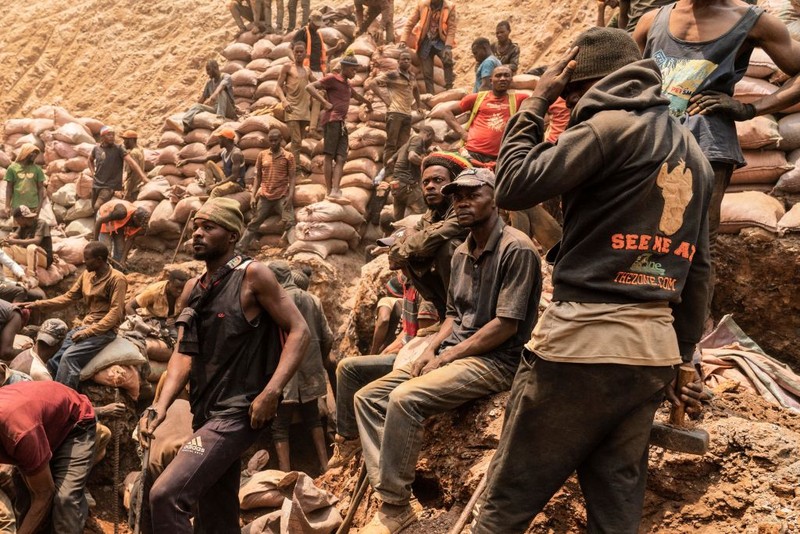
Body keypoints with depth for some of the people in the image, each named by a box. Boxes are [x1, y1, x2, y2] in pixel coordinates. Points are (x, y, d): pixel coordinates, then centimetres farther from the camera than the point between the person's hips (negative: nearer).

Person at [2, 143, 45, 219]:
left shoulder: (37, 169, 5)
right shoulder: (12, 168, 3)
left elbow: (40, 188, 7)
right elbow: (9, 188, 4)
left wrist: (40, 205, -4)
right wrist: (7, 206, -4)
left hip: (33, 206, 1)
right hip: (17, 206, -1)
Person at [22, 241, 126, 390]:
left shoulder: (117, 279, -12)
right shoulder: (86, 275, 11)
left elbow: (115, 312, -18)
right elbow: (69, 297, 16)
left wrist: (89, 332, -23)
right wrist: (38, 305, 6)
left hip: (104, 330, -7)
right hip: (85, 326, 7)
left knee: (69, 357, -27)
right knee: (55, 358, -11)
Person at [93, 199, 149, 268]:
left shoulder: (138, 221, -25)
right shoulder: (121, 213, -43)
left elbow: (130, 239, -17)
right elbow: (99, 221, -34)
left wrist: (123, 260, -21)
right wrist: (95, 241, -28)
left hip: (119, 224, 5)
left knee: (120, 249, 3)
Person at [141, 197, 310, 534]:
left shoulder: (252, 275, -8)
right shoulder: (192, 290, 12)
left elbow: (298, 331, -12)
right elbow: (184, 353, 6)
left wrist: (271, 393, -23)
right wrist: (160, 406, -10)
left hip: (237, 413, -8)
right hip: (205, 414, 8)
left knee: (166, 494, -21)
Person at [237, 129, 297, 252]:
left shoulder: (288, 156, 0)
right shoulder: (262, 155, 8)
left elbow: (292, 177, -3)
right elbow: (258, 177, 12)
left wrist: (290, 196, -16)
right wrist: (253, 196, 4)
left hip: (282, 197, -2)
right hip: (264, 197, 3)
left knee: (289, 223, -14)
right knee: (253, 224, 4)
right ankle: (239, 250, 7)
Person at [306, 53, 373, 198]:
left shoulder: (346, 84, 28)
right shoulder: (332, 79, 3)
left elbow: (356, 96, 52)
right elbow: (310, 87, -8)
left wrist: (368, 102, 67)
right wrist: (325, 102, -14)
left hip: (342, 123, 8)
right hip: (332, 119, -8)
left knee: (341, 158, -6)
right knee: (329, 155, -9)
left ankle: (335, 190, -15)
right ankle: (329, 191, -11)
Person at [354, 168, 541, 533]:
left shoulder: (516, 249, -13)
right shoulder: (461, 253, 14)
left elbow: (507, 325, -17)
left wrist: (449, 355, -15)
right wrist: (432, 349, 0)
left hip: (495, 360, -9)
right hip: (453, 353, 9)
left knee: (405, 398, -29)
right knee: (368, 397, -3)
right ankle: (387, 490, -11)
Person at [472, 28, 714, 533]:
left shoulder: (611, 124, -7)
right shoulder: (693, 150, 18)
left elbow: (514, 187, -9)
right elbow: (698, 269, 19)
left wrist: (537, 102, 2)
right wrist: (682, 353, 23)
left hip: (583, 341, -8)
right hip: (652, 351, 8)